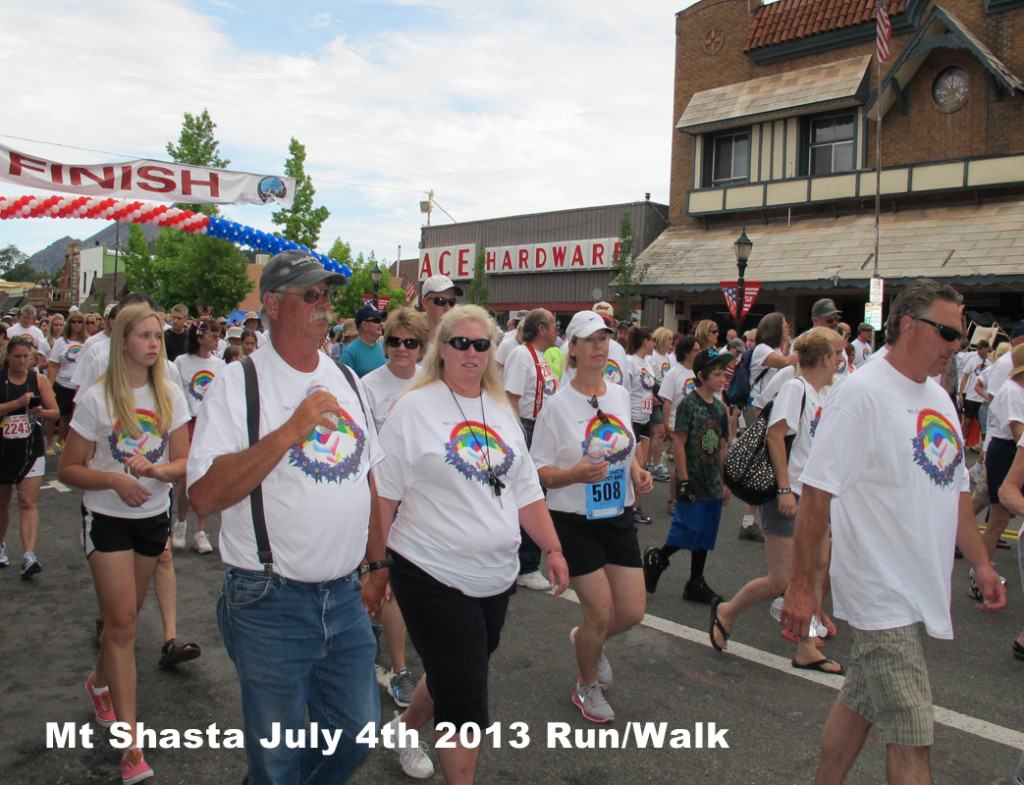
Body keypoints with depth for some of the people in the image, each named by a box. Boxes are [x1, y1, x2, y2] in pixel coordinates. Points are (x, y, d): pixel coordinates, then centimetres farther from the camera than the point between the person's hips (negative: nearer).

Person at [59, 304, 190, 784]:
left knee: (123, 615, 16)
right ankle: (130, 745, -3)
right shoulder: (96, 398, -10)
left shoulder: (170, 395, -1)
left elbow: (183, 464, -1)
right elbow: (69, 469, -7)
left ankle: (100, 681, 46)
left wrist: (154, 468, -23)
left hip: (153, 517, 4)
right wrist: (114, 479, -25)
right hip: (107, 518, -4)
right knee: (121, 619, -8)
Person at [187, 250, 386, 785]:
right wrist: (291, 431, -23)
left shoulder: (345, 380, 9)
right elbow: (204, 495, -19)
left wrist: (377, 565, 17)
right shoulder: (239, 382, -9)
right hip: (270, 605, -5)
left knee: (356, 733, 16)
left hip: (346, 597, 5)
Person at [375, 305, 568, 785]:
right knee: (463, 697, -2)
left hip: (497, 577, 6)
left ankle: (407, 726, 49)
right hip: (434, 578, -6)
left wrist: (552, 549, 8)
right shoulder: (414, 408, -8)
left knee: (453, 675, 22)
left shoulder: (501, 411, 10)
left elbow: (526, 490, 14)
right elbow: (382, 495, -7)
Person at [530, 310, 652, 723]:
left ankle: (585, 639, 40)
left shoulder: (620, 395, 5)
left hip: (618, 517, 5)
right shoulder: (557, 406, -11)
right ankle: (587, 687, 29)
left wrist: (637, 471, -1)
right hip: (575, 522, -5)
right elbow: (538, 470, -9)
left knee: (632, 611, 5)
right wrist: (575, 474, -26)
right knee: (601, 613, -1)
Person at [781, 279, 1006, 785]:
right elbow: (817, 492, -18)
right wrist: (802, 586, -18)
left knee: (862, 705, 18)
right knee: (911, 736, -3)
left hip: (923, 590, 8)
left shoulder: (938, 398, 12)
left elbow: (953, 490, 21)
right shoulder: (862, 393, -15)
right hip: (882, 595, -8)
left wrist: (980, 562, 17)